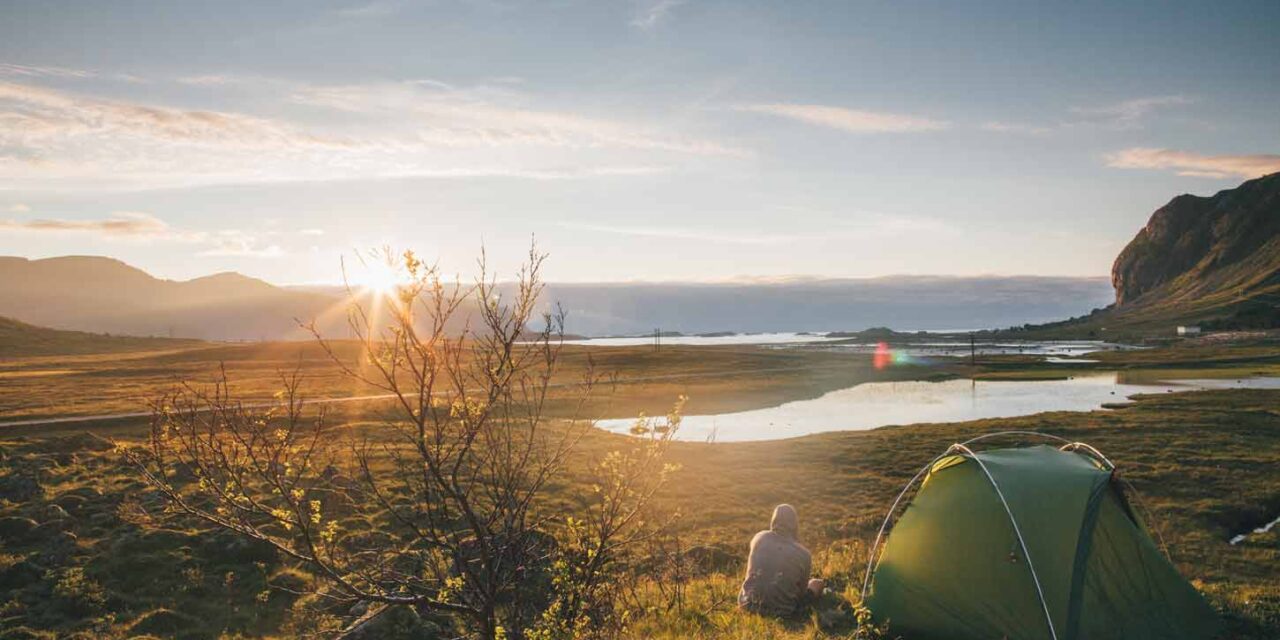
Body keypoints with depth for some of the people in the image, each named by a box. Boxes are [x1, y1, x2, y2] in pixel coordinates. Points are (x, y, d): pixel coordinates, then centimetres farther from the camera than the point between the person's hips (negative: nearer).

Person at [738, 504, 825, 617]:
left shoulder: (759, 538, -3)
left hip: (749, 604, 4)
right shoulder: (804, 555, -12)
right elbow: (802, 591, 2)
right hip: (780, 611, -4)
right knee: (817, 584, 17)